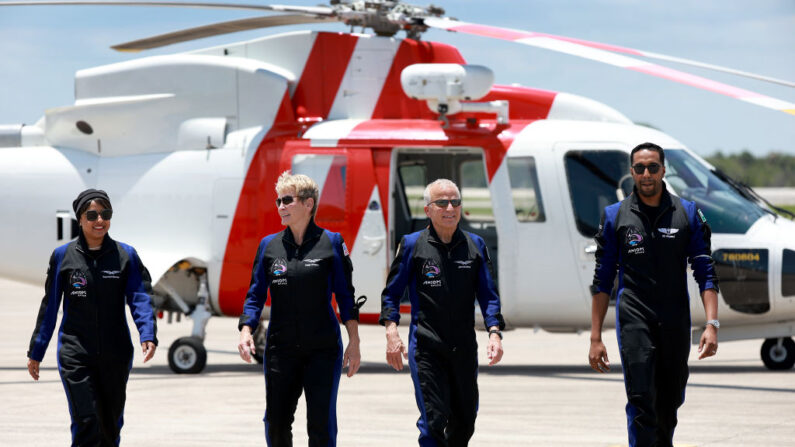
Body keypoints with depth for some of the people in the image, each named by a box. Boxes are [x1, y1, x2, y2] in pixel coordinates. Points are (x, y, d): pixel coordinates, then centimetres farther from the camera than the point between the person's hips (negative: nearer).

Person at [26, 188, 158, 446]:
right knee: (86, 422, -15)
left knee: (111, 425, 11)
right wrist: (36, 352, 9)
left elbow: (140, 297, -6)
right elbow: (50, 306, 7)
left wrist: (148, 335, -24)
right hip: (75, 354, -2)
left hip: (116, 355, 2)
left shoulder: (126, 255, 3)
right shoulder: (63, 256, 2)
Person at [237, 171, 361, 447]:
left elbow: (345, 296, 2)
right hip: (280, 349, 3)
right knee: (276, 423, 6)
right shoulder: (269, 245, 7)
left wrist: (354, 343, -1)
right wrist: (246, 332, -8)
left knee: (321, 424, -5)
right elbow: (256, 295, 8)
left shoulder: (331, 243, 0)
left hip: (323, 350, -3)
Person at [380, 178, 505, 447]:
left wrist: (495, 333, -6)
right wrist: (392, 333, -9)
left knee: (464, 422, 10)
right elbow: (391, 294, 5)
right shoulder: (412, 245, 1)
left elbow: (488, 295, 9)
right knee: (433, 420, -14)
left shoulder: (474, 245, 9)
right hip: (426, 348, -3)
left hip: (464, 349, 4)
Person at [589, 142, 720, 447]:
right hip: (634, 320, -2)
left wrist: (712, 324, -9)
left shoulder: (688, 214, 5)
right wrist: (595, 337, 2)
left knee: (669, 404, 11)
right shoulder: (615, 216, 4)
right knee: (641, 401, -14)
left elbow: (706, 274, 3)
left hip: (675, 323, 2)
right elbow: (602, 281, 6)